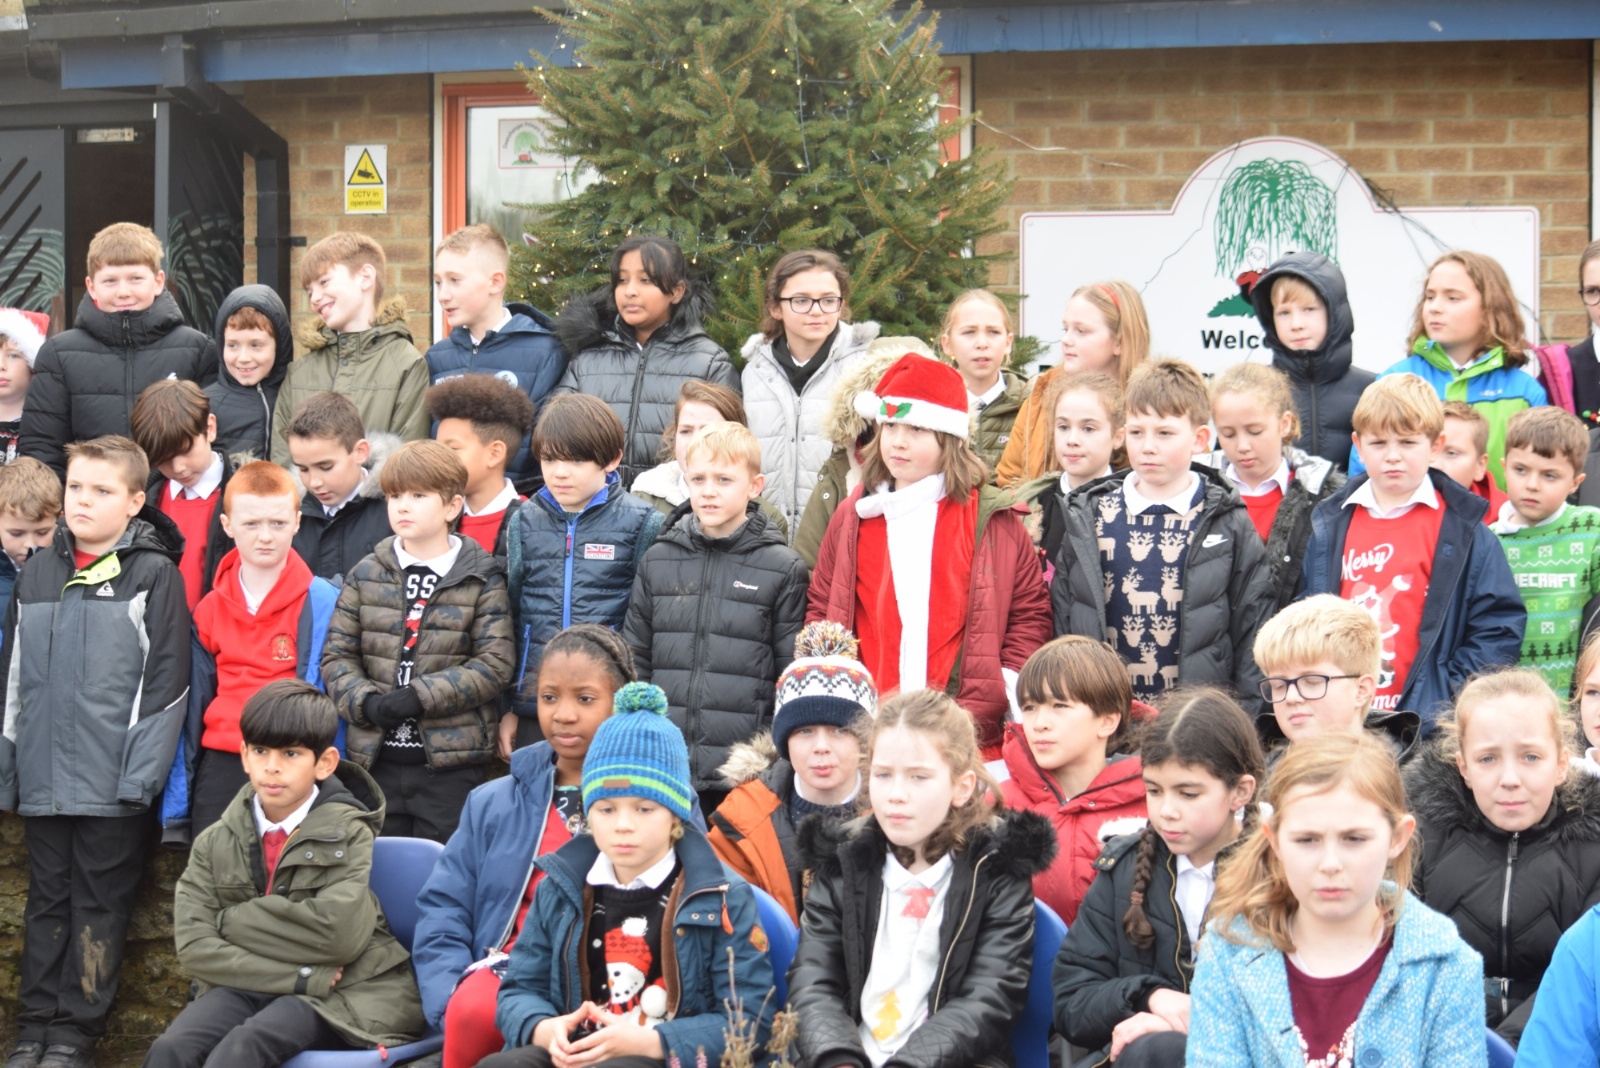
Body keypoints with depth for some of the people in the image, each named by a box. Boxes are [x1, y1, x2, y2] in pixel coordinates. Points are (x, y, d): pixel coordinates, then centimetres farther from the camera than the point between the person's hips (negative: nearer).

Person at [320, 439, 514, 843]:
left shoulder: (481, 580, -1)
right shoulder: (366, 574, 8)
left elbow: (494, 664, -8)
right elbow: (336, 654, 6)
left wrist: (421, 697, -16)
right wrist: (366, 703, -12)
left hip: (450, 762, -3)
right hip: (376, 759, 3)